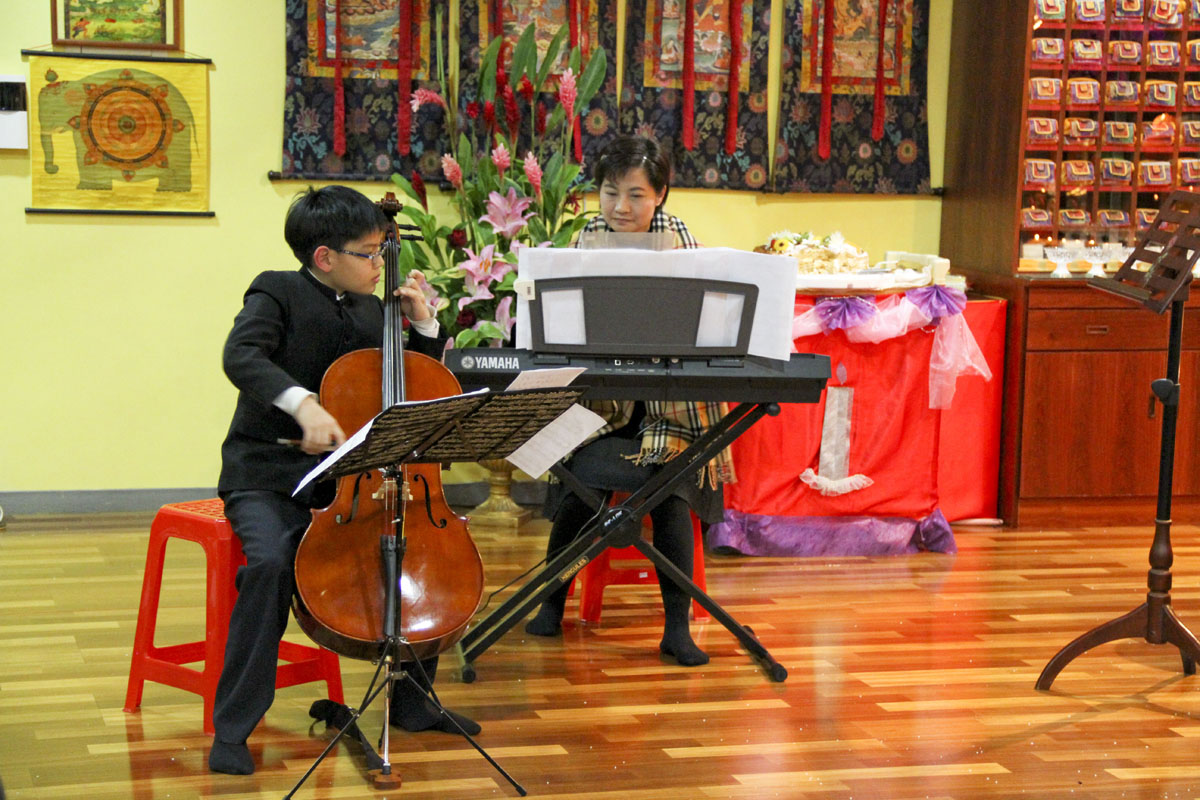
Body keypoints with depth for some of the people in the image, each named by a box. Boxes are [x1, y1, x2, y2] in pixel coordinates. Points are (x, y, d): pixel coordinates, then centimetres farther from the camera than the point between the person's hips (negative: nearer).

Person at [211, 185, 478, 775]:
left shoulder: (372, 312, 13)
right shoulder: (277, 293, -5)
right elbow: (243, 356, -25)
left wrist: (422, 322, 5)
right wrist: (302, 403, -41)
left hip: (347, 475, 6)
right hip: (269, 473, -6)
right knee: (271, 561, -33)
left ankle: (413, 701, 10)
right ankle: (232, 728, -21)